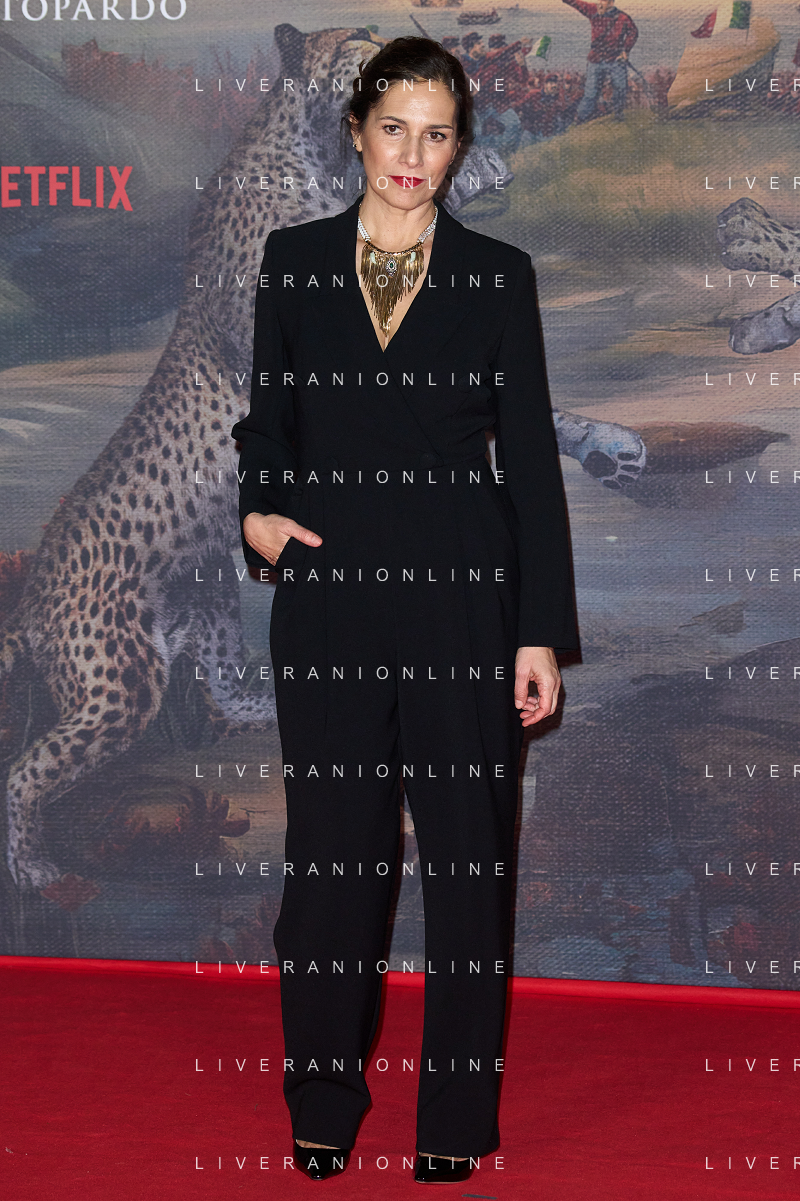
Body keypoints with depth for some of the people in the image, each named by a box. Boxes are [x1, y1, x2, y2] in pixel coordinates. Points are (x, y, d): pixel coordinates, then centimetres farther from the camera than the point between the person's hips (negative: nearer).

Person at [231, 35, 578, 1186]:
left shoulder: (497, 275, 3)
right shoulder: (295, 260, 7)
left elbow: (532, 457, 2)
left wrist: (543, 632, -3)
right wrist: (257, 510, -6)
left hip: (464, 592, -1)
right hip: (329, 586, 1)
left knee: (470, 851, 2)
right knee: (333, 849, 5)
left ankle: (456, 1119, 14)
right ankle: (324, 1106, 19)